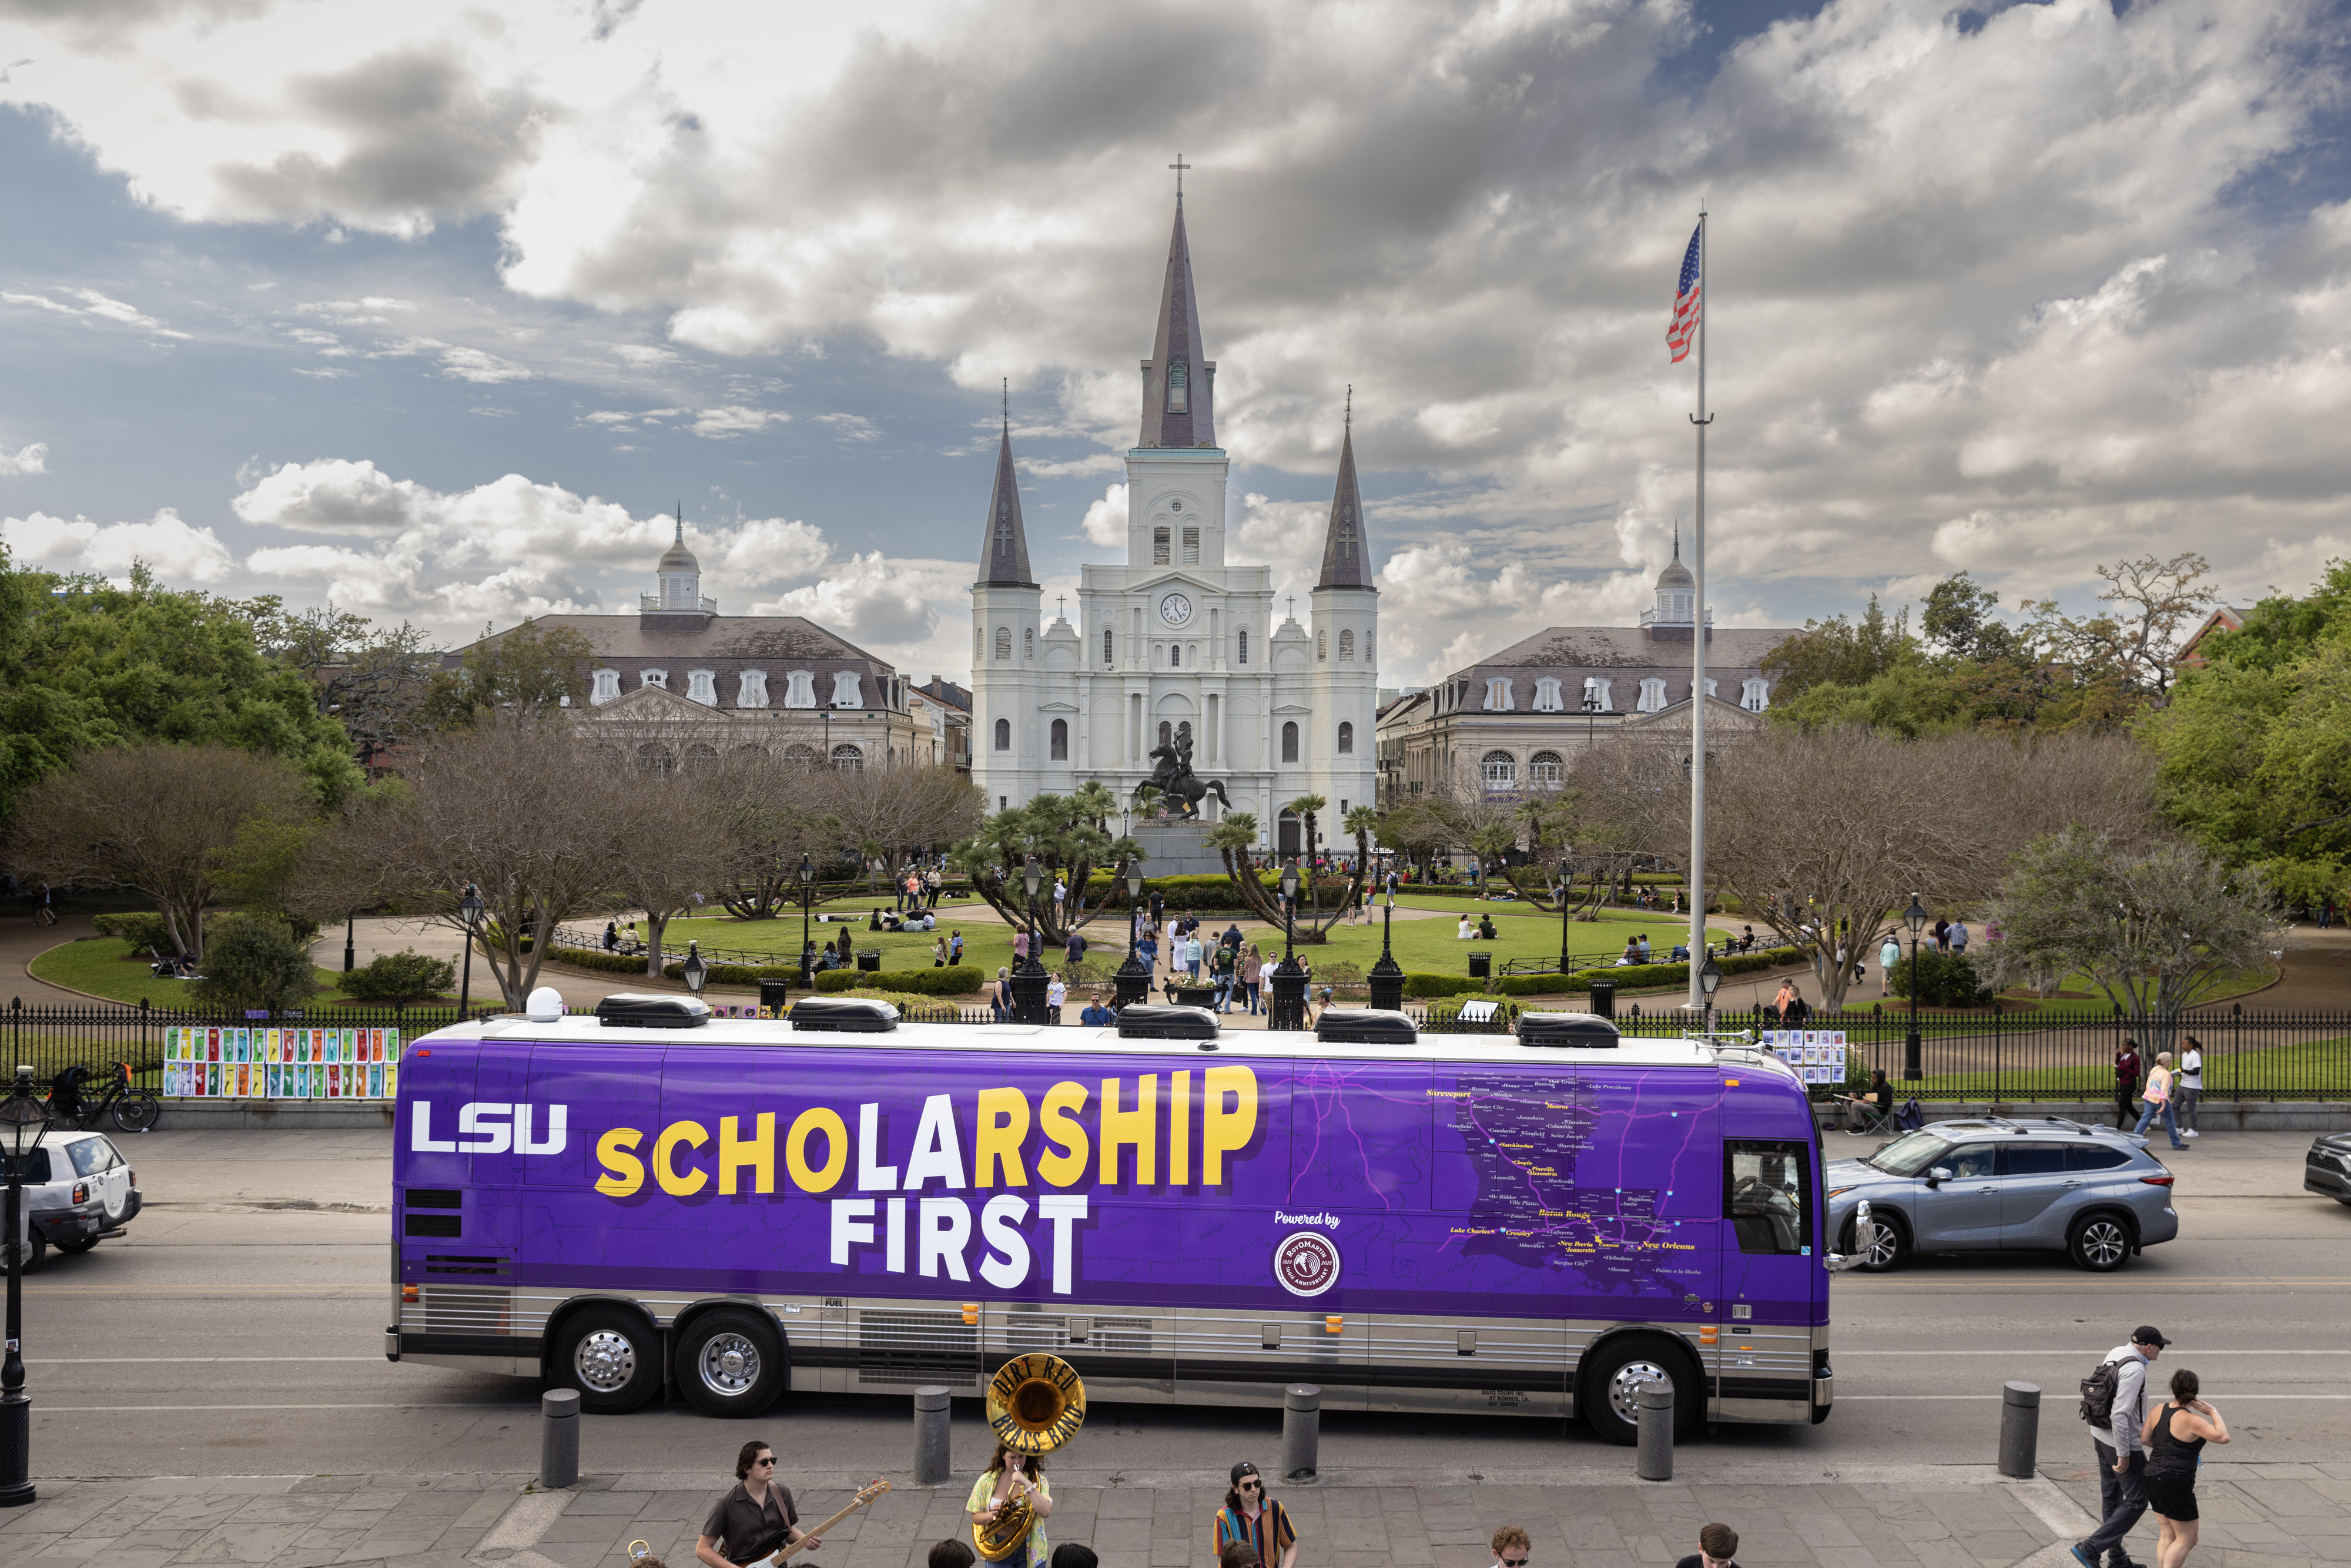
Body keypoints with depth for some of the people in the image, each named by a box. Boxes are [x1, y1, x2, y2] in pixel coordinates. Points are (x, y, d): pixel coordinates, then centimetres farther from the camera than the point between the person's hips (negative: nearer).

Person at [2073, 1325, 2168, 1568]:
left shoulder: (2115, 1354, 3)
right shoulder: (2135, 1370, -25)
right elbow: (2120, 1414, -29)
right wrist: (2123, 1455, -24)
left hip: (2102, 1436, 10)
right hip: (2123, 1442, -10)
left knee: (2111, 1496, 17)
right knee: (2137, 1502, 0)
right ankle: (2090, 1548, -4)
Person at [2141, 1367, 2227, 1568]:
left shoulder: (2159, 1410, 3)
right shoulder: (2191, 1420, -18)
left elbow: (2144, 1439, 10)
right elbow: (2223, 1437, -22)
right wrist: (2213, 1412, -10)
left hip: (2154, 1480, 7)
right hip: (2175, 1485, -7)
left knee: (2168, 1535, 16)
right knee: (2187, 1540, 3)